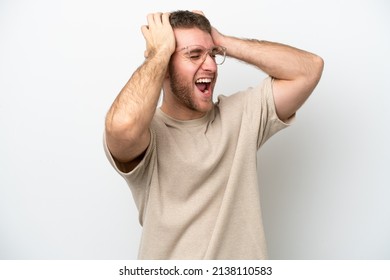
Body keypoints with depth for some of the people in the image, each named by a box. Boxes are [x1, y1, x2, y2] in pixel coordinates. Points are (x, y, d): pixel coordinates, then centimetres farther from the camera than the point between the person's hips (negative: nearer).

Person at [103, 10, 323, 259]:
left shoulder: (240, 114, 1)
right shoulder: (147, 133, -10)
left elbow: (309, 68, -4)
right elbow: (122, 125, -33)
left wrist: (223, 42, -8)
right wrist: (162, 50, -18)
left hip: (243, 254, 3)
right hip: (169, 262, -2)